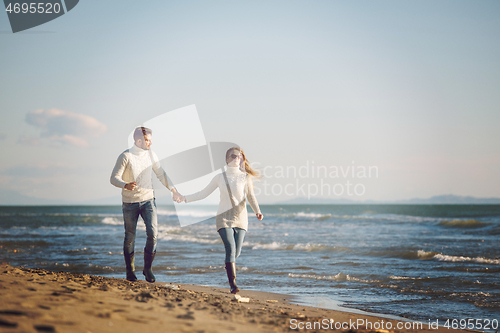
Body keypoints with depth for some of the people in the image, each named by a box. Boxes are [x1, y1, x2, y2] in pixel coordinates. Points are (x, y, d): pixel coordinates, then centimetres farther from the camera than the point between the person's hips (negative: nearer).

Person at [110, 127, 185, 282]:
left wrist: (174, 190, 5)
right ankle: (130, 270, 22)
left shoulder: (150, 154, 1)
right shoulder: (125, 157, -13)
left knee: (153, 233, -11)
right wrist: (126, 185, -34)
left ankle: (147, 268, 5)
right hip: (130, 202, -3)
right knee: (130, 237, 6)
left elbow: (161, 174, 10)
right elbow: (114, 178, -14)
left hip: (148, 200, 3)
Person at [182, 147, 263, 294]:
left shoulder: (245, 177, 4)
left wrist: (257, 211, -15)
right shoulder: (220, 177, 6)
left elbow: (251, 197, 3)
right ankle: (233, 284, -21)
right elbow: (203, 193, 12)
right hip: (224, 217, -1)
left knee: (236, 252, -2)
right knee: (230, 249, -17)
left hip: (240, 218, 1)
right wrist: (185, 198, 4)